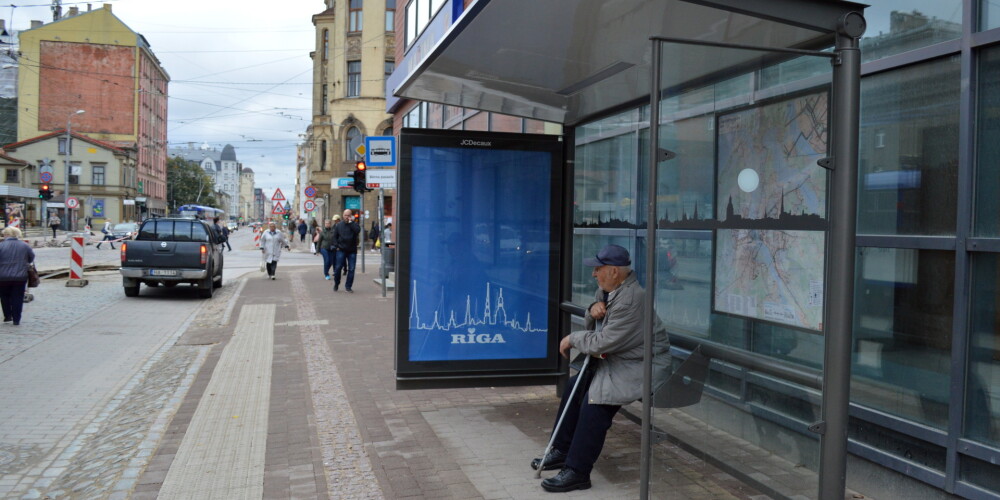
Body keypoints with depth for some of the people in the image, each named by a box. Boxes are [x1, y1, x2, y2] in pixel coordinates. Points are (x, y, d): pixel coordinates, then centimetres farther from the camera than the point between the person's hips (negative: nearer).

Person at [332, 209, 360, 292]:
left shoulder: (354, 224, 2)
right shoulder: (339, 225, 7)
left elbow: (358, 230, -20)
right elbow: (335, 236, 13)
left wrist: (351, 222, -17)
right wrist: (336, 246, 1)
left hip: (352, 251, 0)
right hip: (341, 250, 0)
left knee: (351, 269, -1)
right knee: (338, 267, -1)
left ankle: (348, 286, 8)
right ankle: (336, 284, 19)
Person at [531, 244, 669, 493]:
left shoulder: (631, 299, -26)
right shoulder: (607, 290, 6)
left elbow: (603, 342, -27)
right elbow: (592, 327, 16)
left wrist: (572, 339, -10)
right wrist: (593, 311, -8)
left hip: (642, 366, -11)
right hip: (618, 359, 11)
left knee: (595, 400, -26)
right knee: (576, 386, 12)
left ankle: (577, 471, -17)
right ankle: (562, 451, 24)